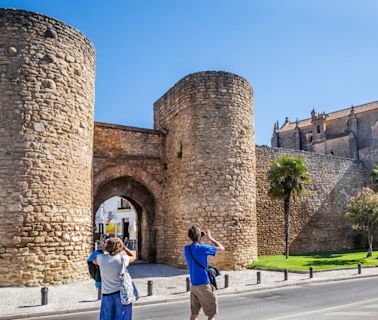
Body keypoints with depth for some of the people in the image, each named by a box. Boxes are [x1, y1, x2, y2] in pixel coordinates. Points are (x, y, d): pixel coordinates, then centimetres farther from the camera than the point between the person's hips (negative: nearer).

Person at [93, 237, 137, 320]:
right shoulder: (122, 258, -10)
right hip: (121, 294, -2)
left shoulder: (101, 258, -5)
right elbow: (133, 257, 11)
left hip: (107, 295, 2)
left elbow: (94, 261, 19)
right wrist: (123, 247, 11)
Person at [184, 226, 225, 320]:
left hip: (193, 285, 7)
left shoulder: (186, 249, 3)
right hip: (203, 284, -7)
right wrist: (209, 237, 1)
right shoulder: (202, 248, -16)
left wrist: (201, 238, 14)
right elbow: (221, 248, -6)